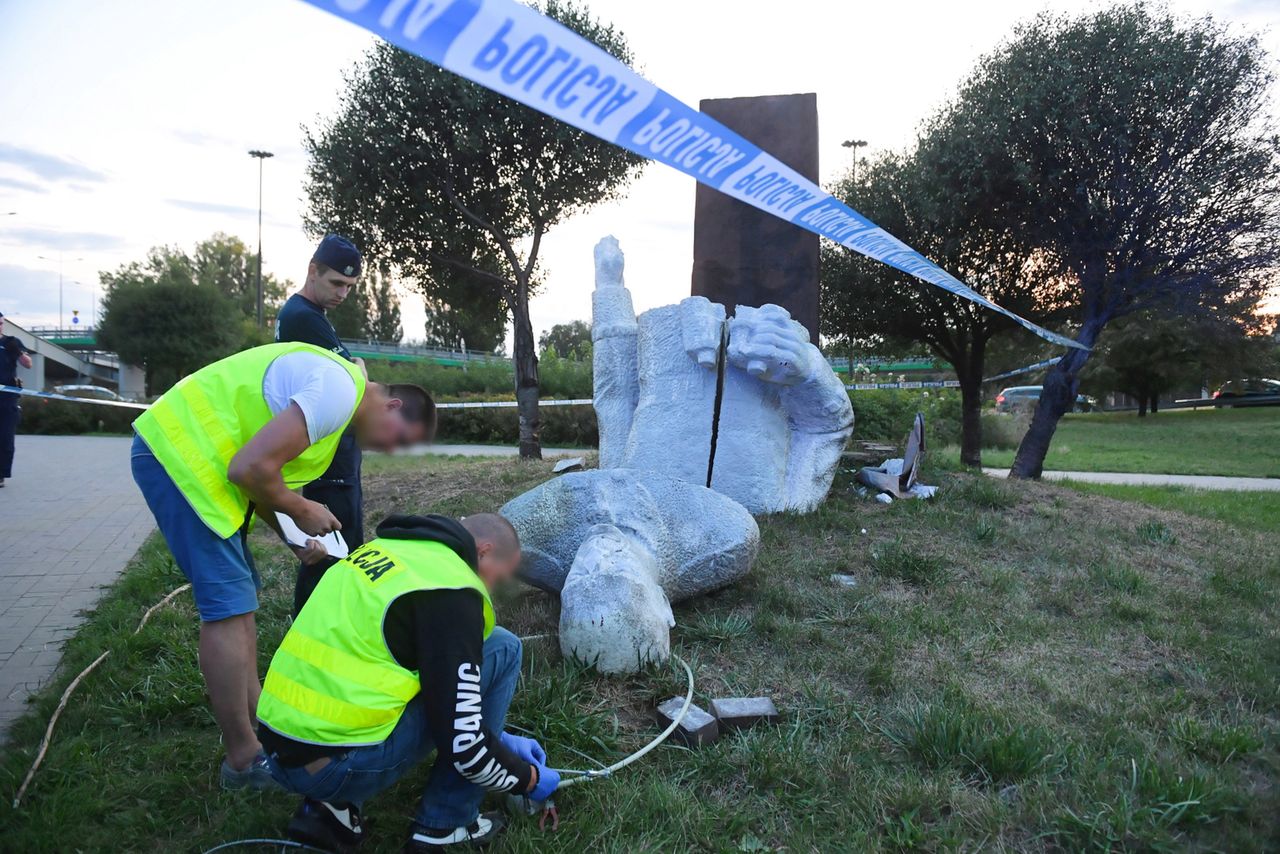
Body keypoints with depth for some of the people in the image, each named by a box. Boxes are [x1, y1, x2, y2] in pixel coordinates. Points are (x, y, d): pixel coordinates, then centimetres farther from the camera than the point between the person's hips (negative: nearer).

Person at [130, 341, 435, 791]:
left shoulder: (332, 388, 16)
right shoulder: (340, 390, -17)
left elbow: (257, 471, 16)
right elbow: (250, 468, -24)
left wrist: (296, 539, 7)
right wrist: (303, 511, -7)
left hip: (179, 450, 11)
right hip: (180, 453, -11)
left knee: (240, 600, 15)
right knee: (229, 610, -7)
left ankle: (258, 725, 25)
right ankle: (245, 759, 4)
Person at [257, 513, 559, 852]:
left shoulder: (391, 550, 14)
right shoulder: (449, 589, -13)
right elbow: (461, 744, -14)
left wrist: (499, 738, 28)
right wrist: (529, 778, 5)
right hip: (337, 765, -8)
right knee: (502, 650, 1)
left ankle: (331, 806, 16)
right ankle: (444, 826, 8)